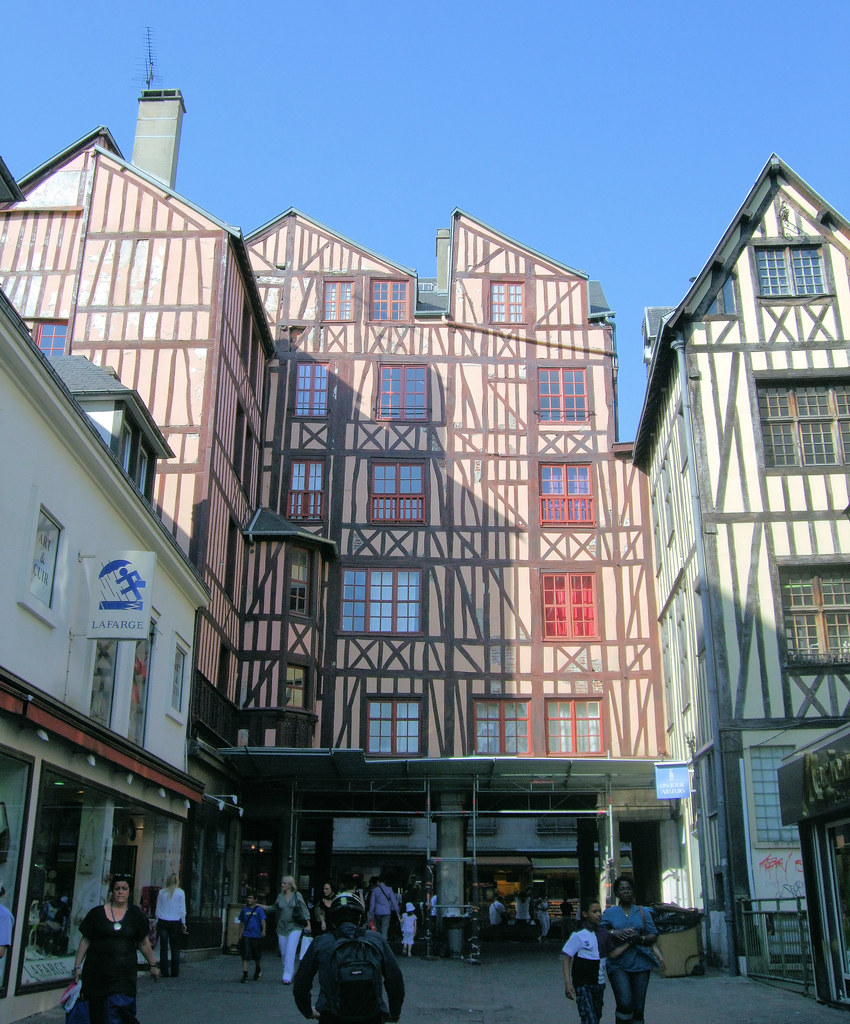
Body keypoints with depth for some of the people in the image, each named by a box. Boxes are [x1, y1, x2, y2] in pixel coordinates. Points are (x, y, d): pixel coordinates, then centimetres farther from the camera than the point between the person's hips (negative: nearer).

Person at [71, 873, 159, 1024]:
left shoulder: (135, 915, 7)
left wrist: (153, 965, 17)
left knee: (120, 1010, -13)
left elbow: (144, 943, 14)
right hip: (97, 971, 0)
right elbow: (85, 941, 6)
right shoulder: (97, 913, 4)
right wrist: (77, 966, 3)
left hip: (124, 973, 0)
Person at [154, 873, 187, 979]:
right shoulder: (180, 893, -3)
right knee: (175, 949, 6)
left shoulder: (161, 892, 2)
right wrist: (183, 923, 7)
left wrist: (157, 922, 15)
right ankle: (174, 971, 7)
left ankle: (164, 971, 4)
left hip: (162, 921, 1)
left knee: (163, 948, 5)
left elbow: (158, 909, 7)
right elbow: (182, 909, -1)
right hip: (175, 922, -1)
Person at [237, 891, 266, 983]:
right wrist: (240, 936, 15)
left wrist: (263, 930, -24)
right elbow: (241, 923, 15)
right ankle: (245, 975, -7)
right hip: (246, 935, 2)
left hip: (256, 935, -2)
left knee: (256, 956, 10)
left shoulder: (259, 909, -2)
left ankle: (258, 969, 36)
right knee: (245, 955, -8)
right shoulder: (244, 909, 8)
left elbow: (263, 921, -8)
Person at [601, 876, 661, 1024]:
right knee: (625, 1004, -19)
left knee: (638, 1009, 0)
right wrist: (613, 933, -15)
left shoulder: (643, 912, 13)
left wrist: (641, 939, -12)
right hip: (618, 963, -2)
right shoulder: (609, 913, 10)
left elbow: (654, 936, 7)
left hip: (640, 963, 2)